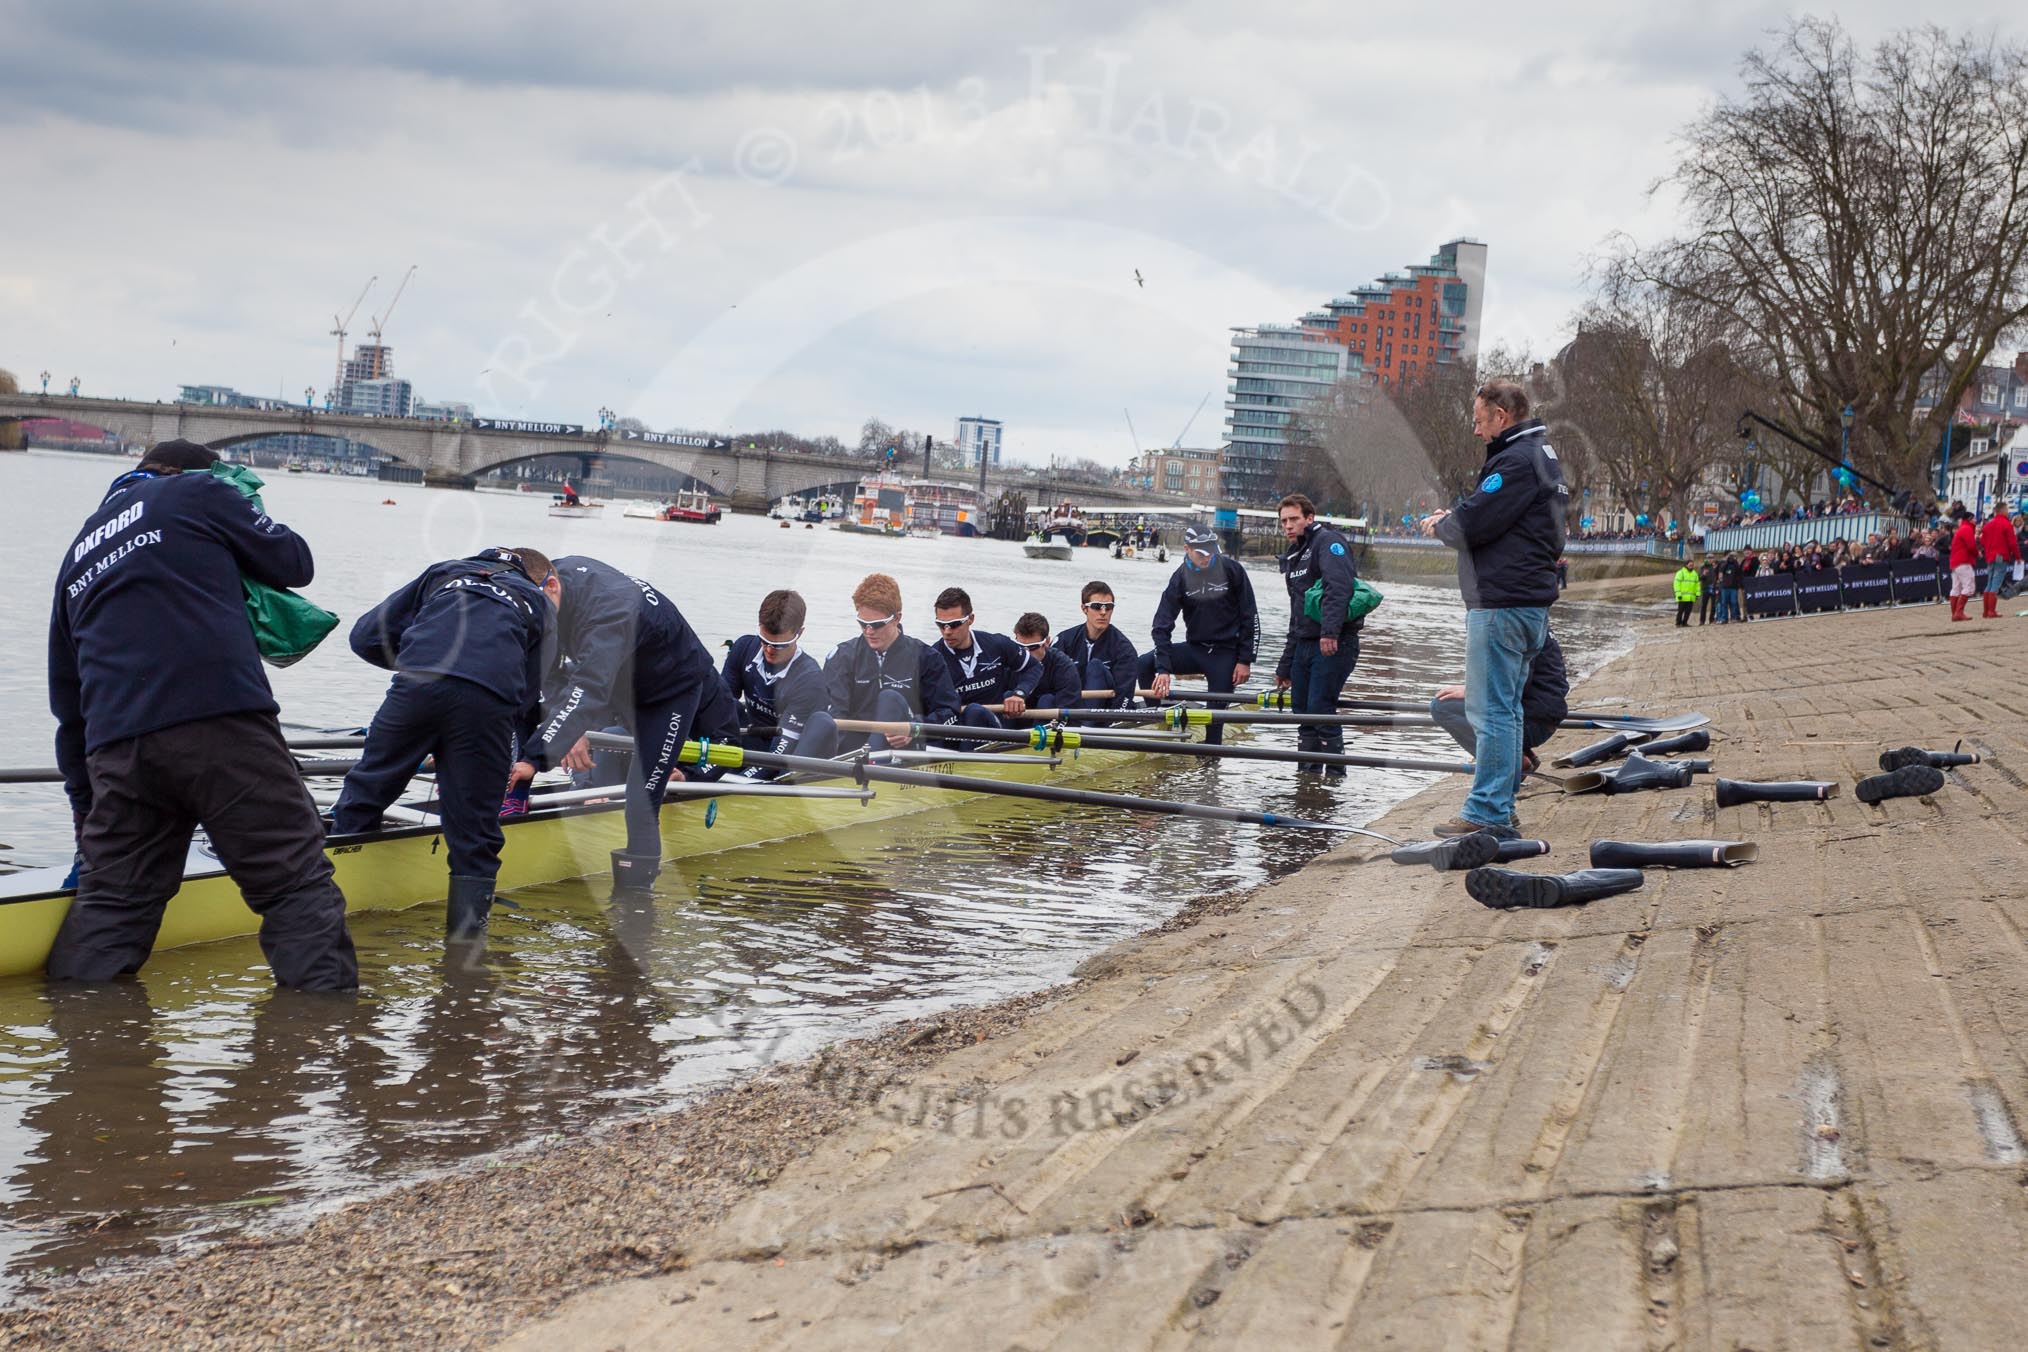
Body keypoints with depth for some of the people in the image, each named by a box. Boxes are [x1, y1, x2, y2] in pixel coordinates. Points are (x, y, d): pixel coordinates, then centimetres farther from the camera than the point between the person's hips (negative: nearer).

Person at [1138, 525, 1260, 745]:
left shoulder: (1232, 570, -10)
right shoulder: (1180, 578, -6)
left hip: (1225, 654, -2)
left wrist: (1245, 660, -7)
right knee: (1144, 664, -16)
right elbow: (1161, 626, -11)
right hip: (1194, 650, 2)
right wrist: (1163, 669, -23)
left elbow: (1250, 617, -3)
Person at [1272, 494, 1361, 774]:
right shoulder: (1293, 556, 21)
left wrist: (1330, 631, -36)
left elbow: (1339, 587, -24)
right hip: (1305, 643, 9)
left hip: (1334, 643, -9)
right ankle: (1307, 773, 16)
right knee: (1302, 709, 9)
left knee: (1320, 707, -12)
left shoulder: (1328, 541, -7)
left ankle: (1336, 773, -4)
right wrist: (1285, 666, 24)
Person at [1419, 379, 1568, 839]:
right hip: (1530, 599, 11)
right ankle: (1499, 809, 20)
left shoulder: (1515, 461, -15)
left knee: (1491, 711, -8)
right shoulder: (1542, 457, 19)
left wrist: (1440, 525, 1)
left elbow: (1473, 524, -20)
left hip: (1501, 604, -11)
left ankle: (1486, 814, -6)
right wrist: (1452, 519, 7)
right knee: (1506, 710, 14)